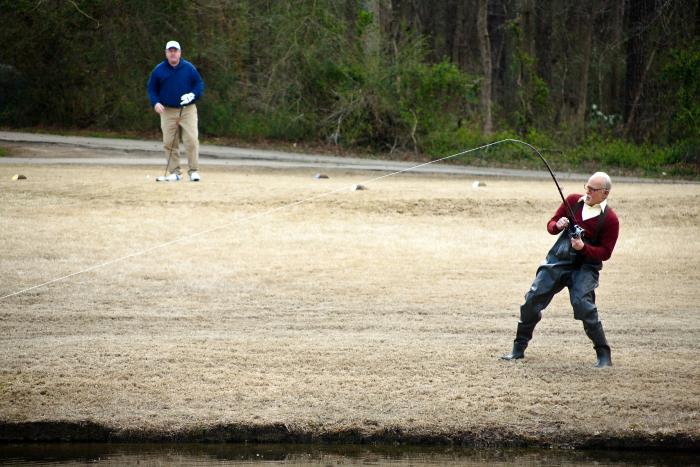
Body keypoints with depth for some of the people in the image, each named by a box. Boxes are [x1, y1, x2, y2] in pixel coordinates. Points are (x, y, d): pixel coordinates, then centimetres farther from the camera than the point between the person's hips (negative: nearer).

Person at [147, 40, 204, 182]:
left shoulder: (189, 68, 2)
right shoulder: (159, 70, 4)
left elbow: (199, 84, 7)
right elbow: (151, 89, 10)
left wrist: (193, 95, -13)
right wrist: (155, 102, -7)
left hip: (187, 110, -1)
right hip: (167, 111, 1)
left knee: (192, 140, -10)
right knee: (169, 143, 0)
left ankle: (193, 171, -5)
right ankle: (174, 172, 7)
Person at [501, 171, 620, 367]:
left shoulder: (610, 219, -10)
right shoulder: (573, 201, 3)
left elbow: (605, 253, -9)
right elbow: (551, 224, 11)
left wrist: (583, 247, -25)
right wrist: (558, 226, -12)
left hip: (585, 266, -5)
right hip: (557, 261, 5)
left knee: (583, 305, -24)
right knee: (532, 300, -2)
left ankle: (604, 355, -10)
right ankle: (519, 349, 12)